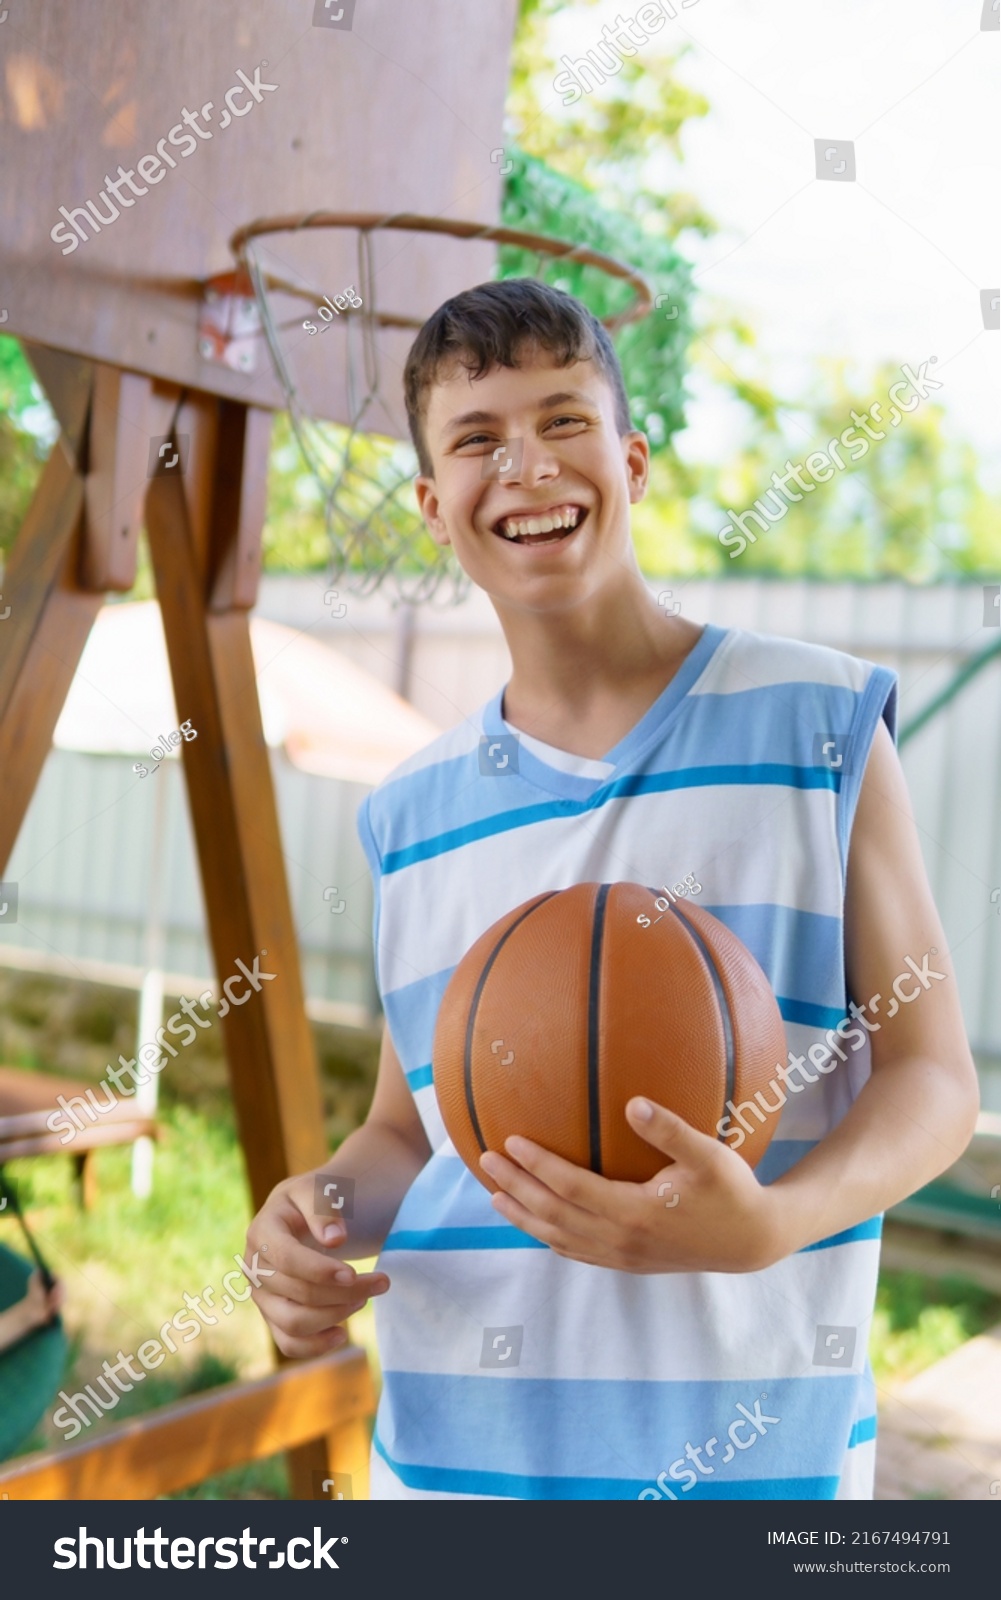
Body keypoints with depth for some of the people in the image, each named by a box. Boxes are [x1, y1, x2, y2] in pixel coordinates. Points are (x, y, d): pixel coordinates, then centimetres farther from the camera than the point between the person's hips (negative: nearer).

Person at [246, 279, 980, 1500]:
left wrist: (767, 1223, -21)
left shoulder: (821, 723, -3)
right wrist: (325, 1212, -8)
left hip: (754, 1448, -2)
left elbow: (932, 1075, -3)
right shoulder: (413, 816, 5)